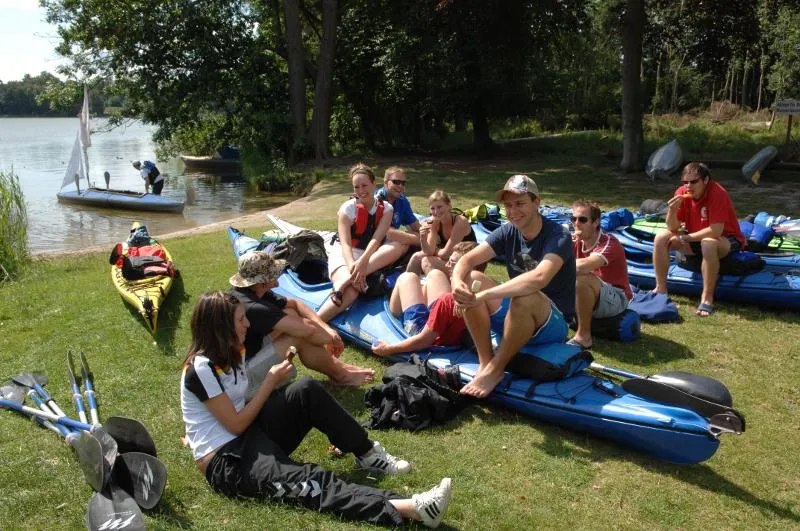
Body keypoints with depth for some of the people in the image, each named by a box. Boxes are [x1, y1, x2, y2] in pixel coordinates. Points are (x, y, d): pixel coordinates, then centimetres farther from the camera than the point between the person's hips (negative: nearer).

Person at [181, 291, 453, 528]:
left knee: (307, 390, -13)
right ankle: (407, 508, -47)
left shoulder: (229, 352, 9)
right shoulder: (201, 369, -18)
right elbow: (236, 424, -16)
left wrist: (274, 377, -1)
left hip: (250, 435, 8)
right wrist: (269, 382, -9)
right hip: (226, 461, -8)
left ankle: (367, 454, -6)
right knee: (308, 483, -30)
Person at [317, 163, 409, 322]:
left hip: (372, 256, 4)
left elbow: (376, 239, -14)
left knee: (401, 245, -27)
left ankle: (347, 278, -38)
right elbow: (345, 243, -18)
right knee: (351, 291, -37)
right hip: (344, 255, -4)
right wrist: (353, 266, -39)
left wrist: (362, 262, -34)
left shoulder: (386, 208, 1)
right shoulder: (348, 207, -7)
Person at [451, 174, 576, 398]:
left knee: (525, 297, -39)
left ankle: (494, 370, -22)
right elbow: (468, 259, -10)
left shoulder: (558, 237, -20)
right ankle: (484, 362, -16)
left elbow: (539, 278, -38)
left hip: (553, 324, -6)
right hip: (515, 317, 6)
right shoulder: (507, 232, -1)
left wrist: (484, 295, -40)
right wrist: (457, 281, -34)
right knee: (471, 282, -17)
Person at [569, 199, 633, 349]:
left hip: (616, 299, -6)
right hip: (591, 297, 7)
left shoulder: (610, 243, -22)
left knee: (582, 279, -35)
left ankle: (584, 336, -23)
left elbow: (583, 266, -40)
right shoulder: (577, 242, -1)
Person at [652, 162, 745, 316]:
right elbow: (673, 228, -7)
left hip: (726, 240, -6)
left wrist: (683, 238, -22)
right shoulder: (682, 193, -8)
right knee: (661, 237, -13)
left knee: (708, 244, -39)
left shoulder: (718, 194, -24)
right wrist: (672, 210, -27)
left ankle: (707, 298, -29)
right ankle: (660, 288, -6)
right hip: (694, 238, 6)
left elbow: (715, 231, -30)